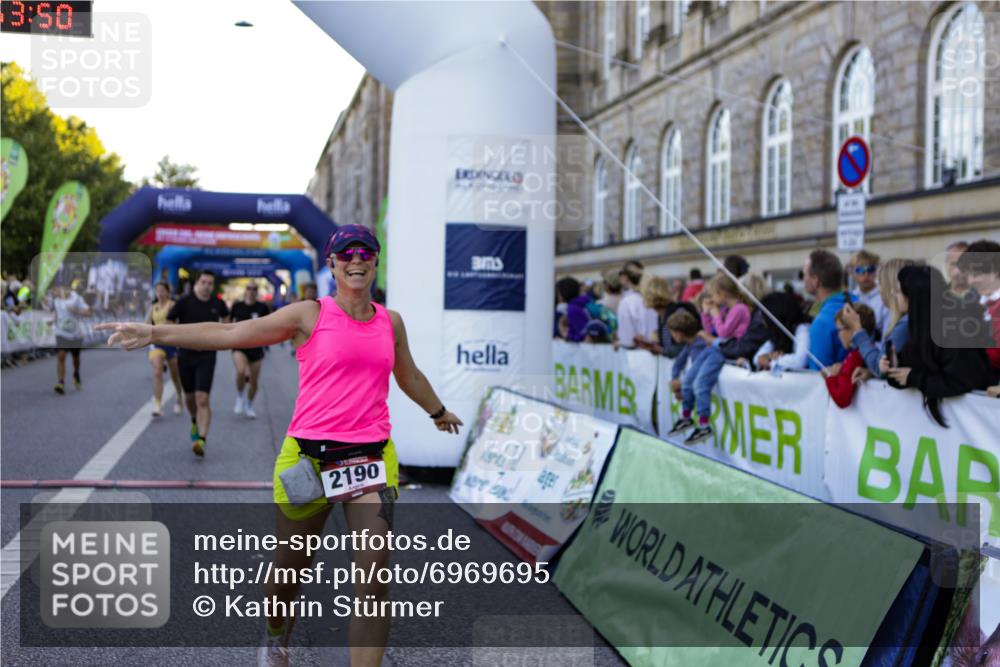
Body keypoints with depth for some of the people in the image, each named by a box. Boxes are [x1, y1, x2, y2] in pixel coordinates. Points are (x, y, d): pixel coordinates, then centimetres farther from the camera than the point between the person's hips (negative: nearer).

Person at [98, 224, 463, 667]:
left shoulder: (390, 322, 10)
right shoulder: (311, 315, -2)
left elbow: (408, 376, 29)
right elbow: (229, 334, -5)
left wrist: (439, 412, 45)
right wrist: (155, 333, -12)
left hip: (372, 457, 2)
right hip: (310, 456, -2)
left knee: (374, 574, -8)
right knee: (291, 564, 12)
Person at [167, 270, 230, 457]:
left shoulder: (218, 303, 1)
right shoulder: (184, 301, -6)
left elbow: (225, 317, 23)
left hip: (207, 356, -1)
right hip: (185, 355, 1)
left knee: (202, 399, -13)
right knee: (190, 396, 16)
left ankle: (201, 440, -19)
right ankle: (195, 421, 47)